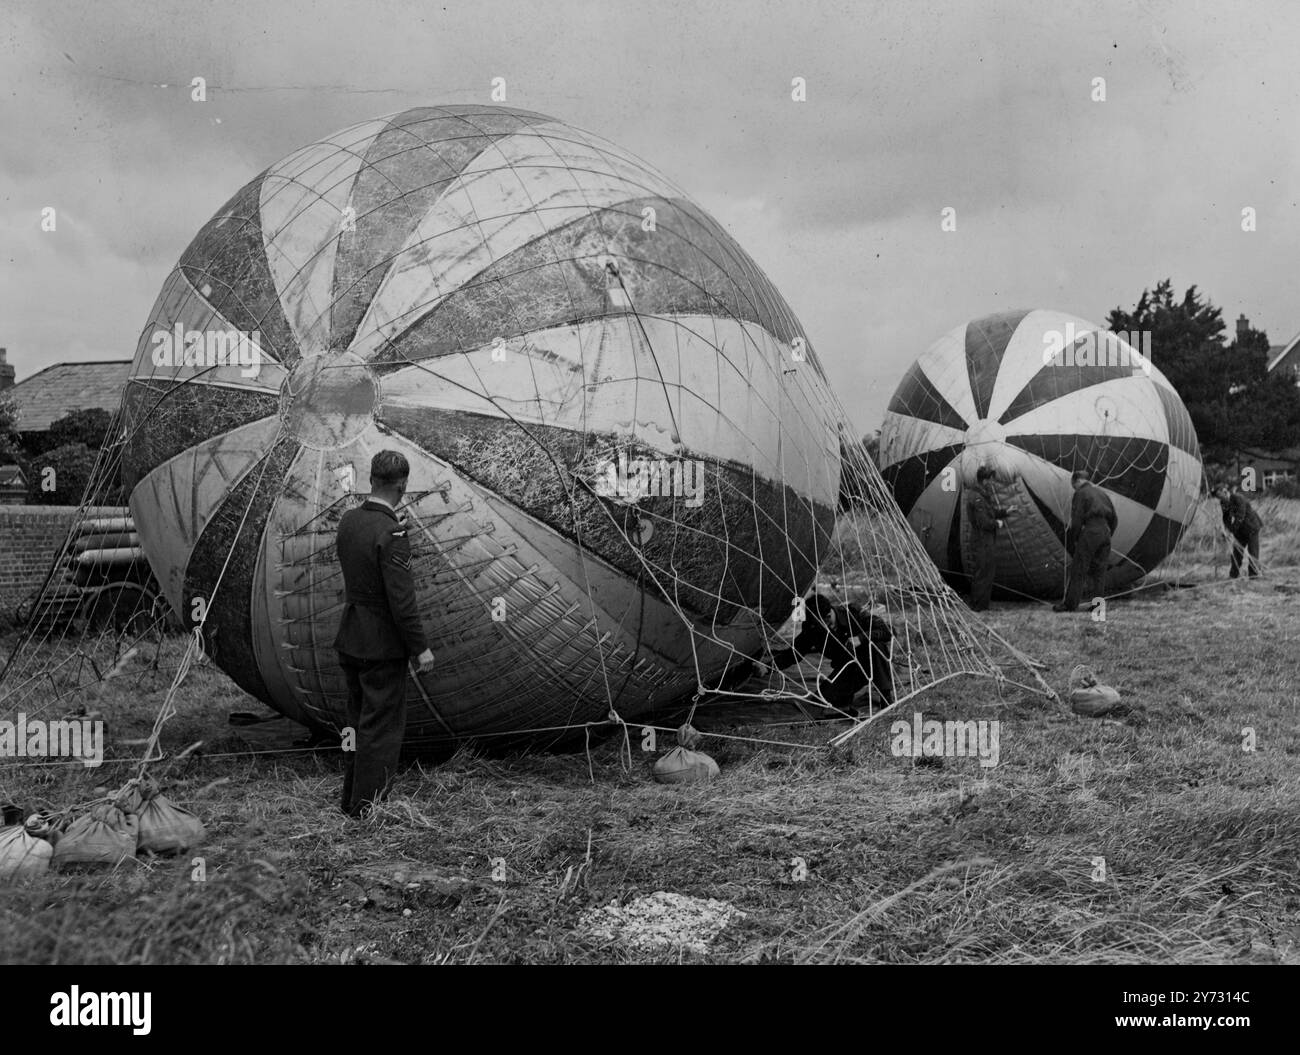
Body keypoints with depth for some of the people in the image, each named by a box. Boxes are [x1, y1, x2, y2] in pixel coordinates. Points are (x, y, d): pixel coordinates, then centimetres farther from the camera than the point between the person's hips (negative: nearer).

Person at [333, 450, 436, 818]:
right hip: (383, 645, -8)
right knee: (382, 727, 3)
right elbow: (401, 599, -21)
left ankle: (351, 800, 32)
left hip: (349, 640, 8)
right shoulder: (392, 535, -21)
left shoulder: (348, 521, 3)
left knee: (360, 722, 21)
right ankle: (368, 811, 9)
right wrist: (420, 648, -14)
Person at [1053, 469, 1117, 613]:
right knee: (1099, 570, 10)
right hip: (1105, 532, 7)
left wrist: (1073, 540, -3)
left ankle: (1070, 604, -3)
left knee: (1078, 570, -3)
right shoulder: (1102, 493, 19)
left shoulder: (1081, 494, -2)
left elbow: (1076, 520, -10)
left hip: (1090, 532, -7)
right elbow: (1114, 519, 21)